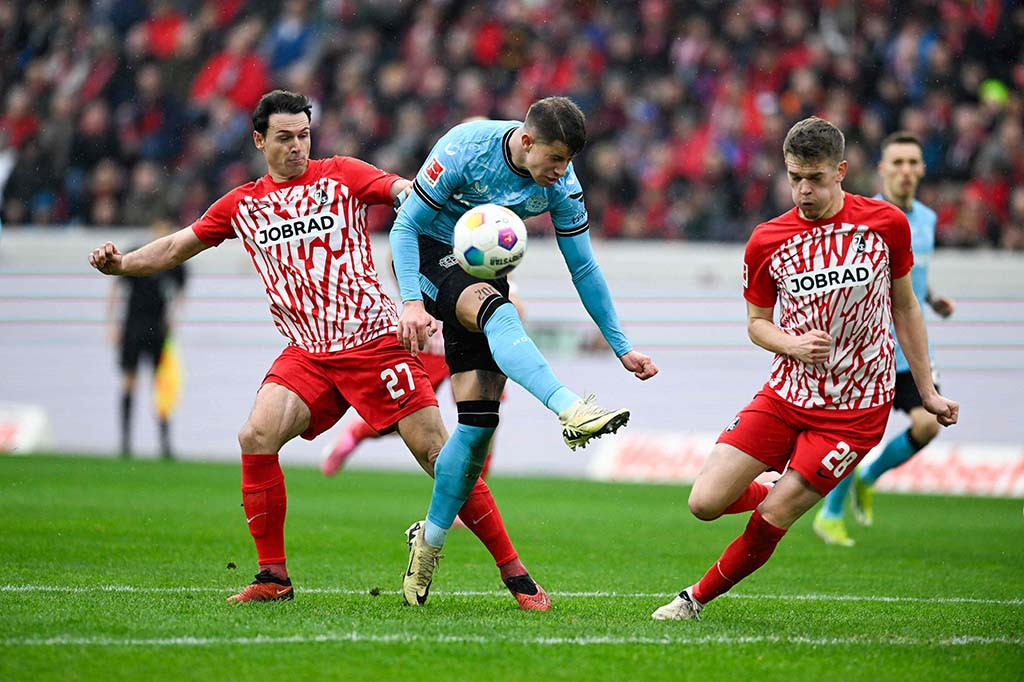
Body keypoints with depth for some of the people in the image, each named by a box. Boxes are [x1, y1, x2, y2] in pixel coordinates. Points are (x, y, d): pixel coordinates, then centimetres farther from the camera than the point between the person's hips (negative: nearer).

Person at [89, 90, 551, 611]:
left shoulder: (341, 175, 4)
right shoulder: (241, 206, 13)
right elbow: (177, 247, 23)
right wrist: (120, 263, 7)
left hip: (374, 340, -3)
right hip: (307, 353, 3)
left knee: (437, 453, -8)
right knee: (256, 436, -20)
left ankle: (514, 573, 0)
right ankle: (274, 577, -7)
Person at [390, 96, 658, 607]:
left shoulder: (561, 185, -11)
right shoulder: (465, 149, -24)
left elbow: (583, 268, -2)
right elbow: (405, 225, -18)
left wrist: (621, 347, -3)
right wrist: (411, 301, -30)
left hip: (483, 268, 5)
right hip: (428, 254, -5)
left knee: (479, 419, -5)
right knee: (497, 311, -38)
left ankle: (429, 542, 8)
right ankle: (571, 411, -54)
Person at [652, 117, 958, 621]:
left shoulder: (886, 223, -4)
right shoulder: (766, 241, -2)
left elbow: (905, 307, 9)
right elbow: (756, 322, 10)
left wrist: (927, 391, 10)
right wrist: (792, 344, -13)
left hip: (856, 409, -2)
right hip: (786, 395, 2)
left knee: (770, 519, -10)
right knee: (705, 502, -7)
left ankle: (700, 596, 14)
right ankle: (784, 492, 24)